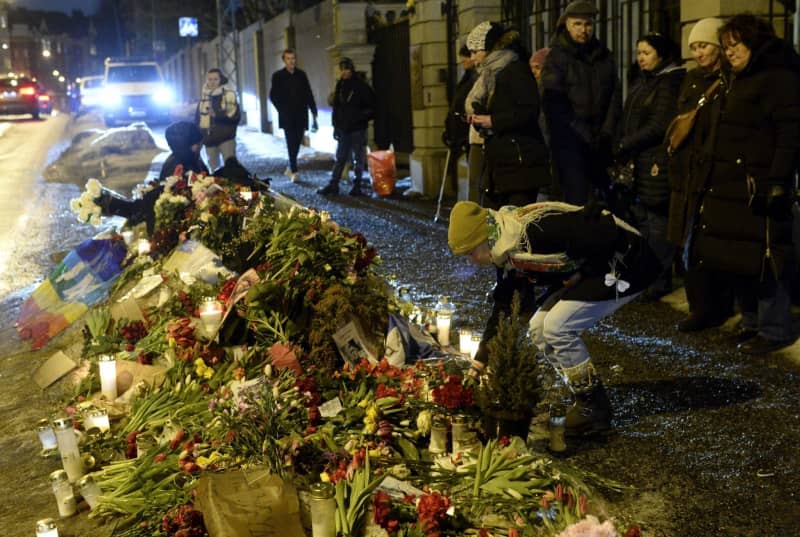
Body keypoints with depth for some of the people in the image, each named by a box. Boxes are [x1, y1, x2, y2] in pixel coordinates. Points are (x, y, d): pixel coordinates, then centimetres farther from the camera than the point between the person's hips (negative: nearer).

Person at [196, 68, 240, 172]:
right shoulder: (203, 96, 9)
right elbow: (197, 117, 15)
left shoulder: (228, 94, -5)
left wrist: (217, 115, -24)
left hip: (226, 138, -5)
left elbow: (235, 114, -13)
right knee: (213, 166, 16)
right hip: (209, 139, 5)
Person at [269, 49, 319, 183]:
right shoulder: (278, 76, 1)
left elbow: (308, 94, 8)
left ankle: (290, 168, 22)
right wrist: (282, 110, -1)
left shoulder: (301, 74, 9)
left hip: (301, 116, 3)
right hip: (287, 116, -3)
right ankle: (293, 171, -9)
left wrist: (313, 111, 1)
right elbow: (273, 96, 4)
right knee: (291, 143, -10)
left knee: (296, 143, 7)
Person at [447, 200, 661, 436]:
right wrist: (480, 362, 9)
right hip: (592, 270, 10)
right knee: (539, 329, 4)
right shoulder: (508, 256, 2)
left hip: (625, 263, -9)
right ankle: (585, 399, 14)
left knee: (557, 327, -15)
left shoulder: (536, 230, -29)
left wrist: (584, 273, -16)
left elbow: (603, 228, -29)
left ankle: (595, 408, -1)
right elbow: (501, 308, 10)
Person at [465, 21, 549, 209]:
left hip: (521, 163, -9)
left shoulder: (516, 70, -8)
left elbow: (530, 111, -19)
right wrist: (478, 120, 6)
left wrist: (493, 121, -17)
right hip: (498, 163, 9)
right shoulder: (491, 74, 20)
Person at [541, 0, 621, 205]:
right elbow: (555, 104, -9)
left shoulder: (604, 57, 14)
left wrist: (606, 132, -3)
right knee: (578, 202, -11)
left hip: (599, 141, 5)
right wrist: (583, 134, -12)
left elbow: (616, 96, 11)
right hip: (569, 141, -5)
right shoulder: (557, 57, 0)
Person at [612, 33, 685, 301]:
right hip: (637, 163, 8)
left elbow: (659, 126, -13)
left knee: (656, 219, -5)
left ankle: (660, 280, 3)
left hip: (657, 164, -8)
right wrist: (621, 151, 4)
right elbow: (627, 121, 18)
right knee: (636, 216, 6)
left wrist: (624, 146, -9)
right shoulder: (640, 82, 19)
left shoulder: (670, 83, -7)